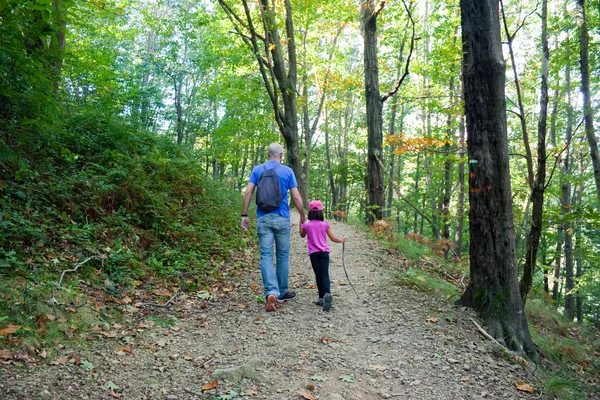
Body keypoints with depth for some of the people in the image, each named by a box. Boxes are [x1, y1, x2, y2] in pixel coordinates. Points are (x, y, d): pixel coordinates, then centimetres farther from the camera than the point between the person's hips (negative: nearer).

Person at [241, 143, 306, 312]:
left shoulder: (257, 169, 6)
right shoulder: (287, 171, 1)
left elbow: (248, 192, -3)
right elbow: (296, 196, -2)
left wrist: (244, 215, 2)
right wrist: (302, 215, 11)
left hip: (263, 218, 1)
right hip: (282, 218, -1)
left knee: (266, 255, -2)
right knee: (282, 255, 11)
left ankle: (271, 292, -18)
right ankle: (282, 292, 22)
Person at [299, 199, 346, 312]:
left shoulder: (306, 225, 0)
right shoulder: (325, 224, 0)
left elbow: (302, 235, 20)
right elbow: (332, 238, 5)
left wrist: (301, 223, 27)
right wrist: (342, 240, 23)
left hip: (313, 253, 0)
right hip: (324, 252, 0)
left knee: (318, 275, 8)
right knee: (325, 274, -5)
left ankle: (322, 297, 9)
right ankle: (327, 294, -26)